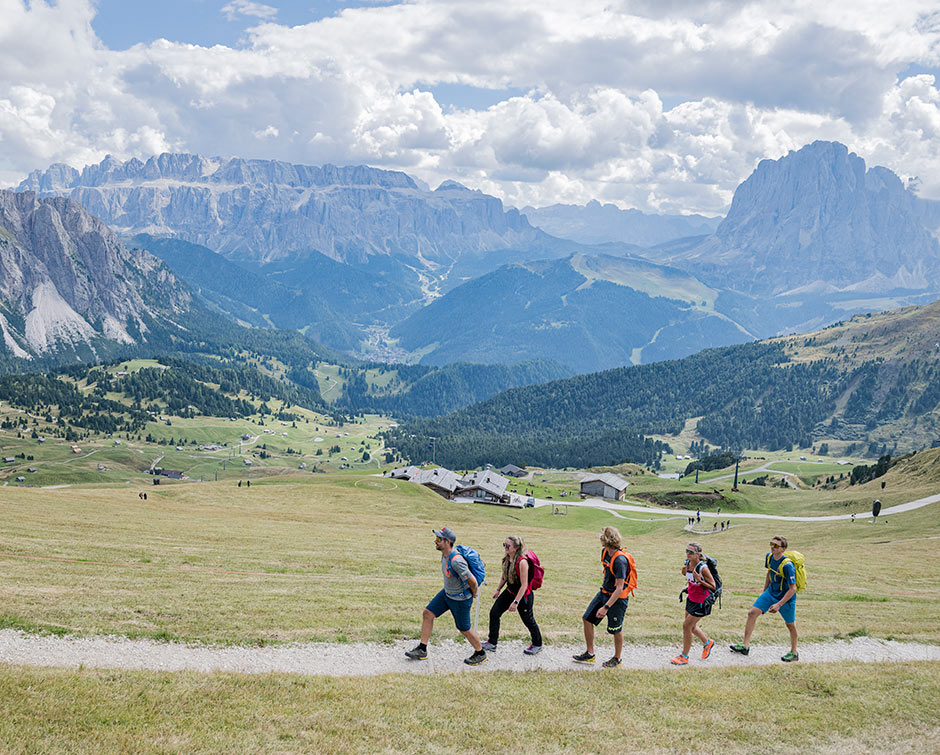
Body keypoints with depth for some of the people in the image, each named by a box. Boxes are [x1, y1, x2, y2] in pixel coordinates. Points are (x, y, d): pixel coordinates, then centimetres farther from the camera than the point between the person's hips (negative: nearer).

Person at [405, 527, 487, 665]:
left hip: (460, 599, -9)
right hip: (447, 592, 9)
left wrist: (474, 593, -9)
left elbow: (472, 581, -29)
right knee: (427, 614, 6)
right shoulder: (445, 554, -6)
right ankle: (422, 650, 17)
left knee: (464, 629, 7)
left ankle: (480, 653, 32)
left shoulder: (456, 561, -35)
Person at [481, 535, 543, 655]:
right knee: (494, 612, 0)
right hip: (510, 592, 7)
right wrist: (498, 589, 15)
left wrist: (516, 602, -26)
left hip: (523, 596, -7)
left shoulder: (522, 562, -28)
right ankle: (491, 643, 11)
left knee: (528, 620, 9)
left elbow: (524, 585, -25)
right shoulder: (506, 559, -4)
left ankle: (537, 645, 31)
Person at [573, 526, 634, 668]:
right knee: (587, 619, 8)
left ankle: (616, 659, 29)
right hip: (604, 592, 9)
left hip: (617, 598, -9)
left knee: (616, 630, 7)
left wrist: (606, 607, -28)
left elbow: (619, 588, -28)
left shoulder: (620, 560, -28)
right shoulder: (605, 552, -2)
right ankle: (589, 654, 20)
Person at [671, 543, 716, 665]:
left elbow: (713, 586, -18)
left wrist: (699, 580, -31)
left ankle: (684, 657, 12)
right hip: (691, 599, 8)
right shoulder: (687, 563, -6)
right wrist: (684, 572, -8)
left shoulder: (703, 568, -26)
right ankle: (707, 643, 47)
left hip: (701, 602, -8)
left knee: (686, 626, -4)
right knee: (691, 626, 19)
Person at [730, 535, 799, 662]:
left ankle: (794, 653, 30)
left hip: (786, 597, -7)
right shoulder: (769, 557, -7)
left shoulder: (787, 565, -29)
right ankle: (745, 646, 3)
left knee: (790, 625, 10)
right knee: (752, 612, -3)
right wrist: (764, 592, 19)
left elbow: (793, 589, -25)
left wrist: (779, 604, -27)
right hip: (771, 592, 7)